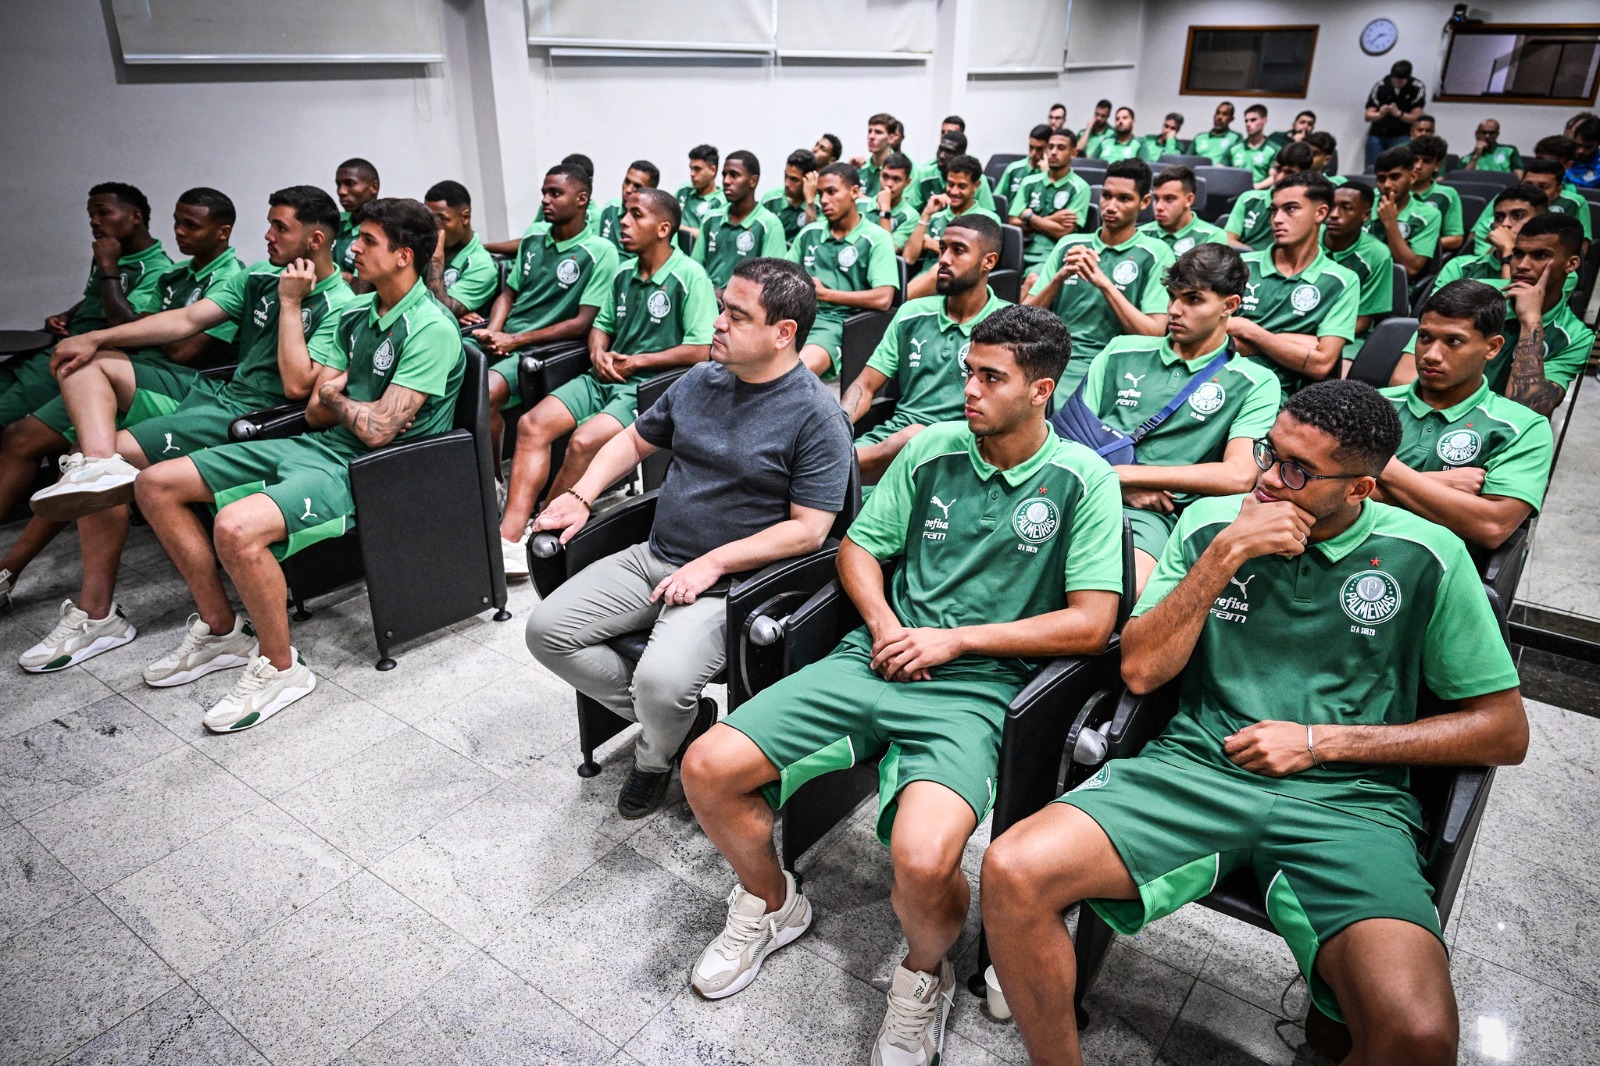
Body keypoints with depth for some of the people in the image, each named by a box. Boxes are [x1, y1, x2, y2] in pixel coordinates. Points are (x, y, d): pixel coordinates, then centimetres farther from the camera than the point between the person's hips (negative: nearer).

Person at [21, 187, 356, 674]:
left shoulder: (338, 306, -13)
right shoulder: (259, 277, 12)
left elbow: (297, 385, -23)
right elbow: (186, 320, 9)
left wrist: (290, 303, -18)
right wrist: (95, 338, 2)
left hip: (253, 416, -9)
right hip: (214, 391, 9)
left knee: (120, 451, -18)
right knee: (86, 362, 4)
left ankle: (96, 615, -6)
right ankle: (99, 465, -25)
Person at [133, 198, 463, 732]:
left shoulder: (431, 329, -16)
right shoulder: (357, 313, 12)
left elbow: (378, 430, -21)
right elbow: (316, 411, 13)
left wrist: (335, 396, -1)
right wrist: (353, 404, -8)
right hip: (321, 444, 10)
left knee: (237, 527, -34)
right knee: (156, 484, 7)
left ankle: (281, 667, -10)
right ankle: (220, 628, 16)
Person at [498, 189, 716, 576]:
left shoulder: (690, 276, -8)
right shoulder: (623, 273, 14)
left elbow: (701, 350, -14)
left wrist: (638, 361, -10)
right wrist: (598, 353, 2)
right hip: (606, 378, 7)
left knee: (584, 441, -30)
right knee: (532, 424, -14)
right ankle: (510, 537, -19)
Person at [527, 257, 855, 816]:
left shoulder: (817, 417, -12)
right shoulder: (700, 381, 9)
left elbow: (808, 529, -15)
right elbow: (635, 440, 22)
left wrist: (712, 563, -19)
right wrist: (581, 495, 6)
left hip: (730, 582, -7)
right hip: (653, 556, 7)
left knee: (662, 681, -29)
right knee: (547, 630, -6)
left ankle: (655, 756, 8)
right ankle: (664, 714, 8)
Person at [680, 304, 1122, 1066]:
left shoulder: (1081, 480, -2)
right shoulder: (933, 446, 8)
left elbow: (1090, 622, -6)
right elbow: (859, 547, 15)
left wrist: (954, 639, -9)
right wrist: (884, 624, -5)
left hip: (976, 688, -4)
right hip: (877, 660, 4)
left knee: (923, 860, -32)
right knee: (707, 768, -9)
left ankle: (925, 974, 7)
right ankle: (771, 904, 23)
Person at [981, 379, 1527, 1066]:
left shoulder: (1426, 558, 3)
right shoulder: (1210, 522, 6)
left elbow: (1504, 730, 7)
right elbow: (1140, 671, 1)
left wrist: (1321, 741, -4)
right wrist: (1226, 553, -9)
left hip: (1348, 797, -1)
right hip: (1197, 767, 1)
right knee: (1013, 871, -24)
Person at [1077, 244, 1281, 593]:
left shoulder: (1255, 384, 10)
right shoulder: (1122, 352, 20)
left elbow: (1238, 476, -5)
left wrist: (1125, 472, -6)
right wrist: (1120, 484, -5)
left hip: (1150, 511, -3)